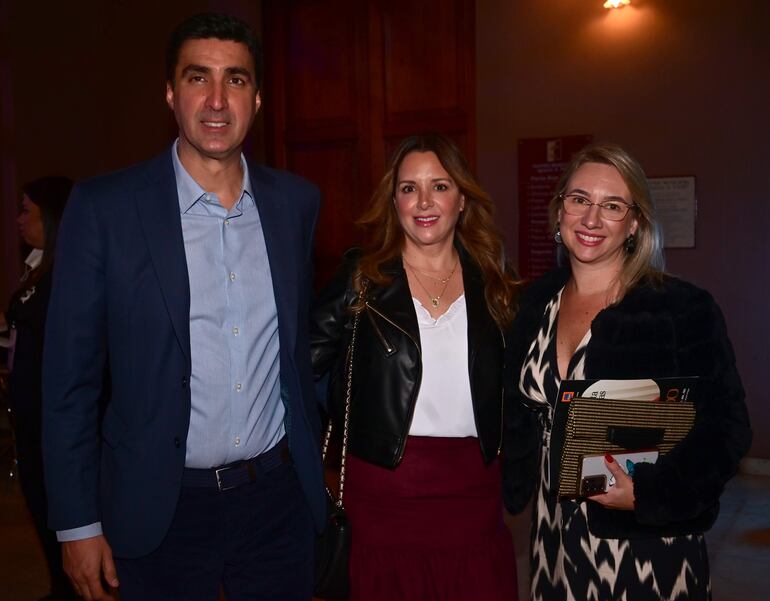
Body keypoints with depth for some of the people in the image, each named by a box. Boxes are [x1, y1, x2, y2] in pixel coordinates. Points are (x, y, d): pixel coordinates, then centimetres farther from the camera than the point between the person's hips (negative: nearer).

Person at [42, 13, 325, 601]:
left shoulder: (296, 201, 0)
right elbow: (70, 376, -7)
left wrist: (314, 464, 13)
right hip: (162, 508, -2)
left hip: (279, 496, 3)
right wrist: (77, 524, -6)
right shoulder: (104, 207, -10)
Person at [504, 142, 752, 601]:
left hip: (647, 544, -4)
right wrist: (517, 477, 4)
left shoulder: (685, 309, -14)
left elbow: (725, 429, -13)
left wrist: (648, 494, -24)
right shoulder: (539, 302, 2)